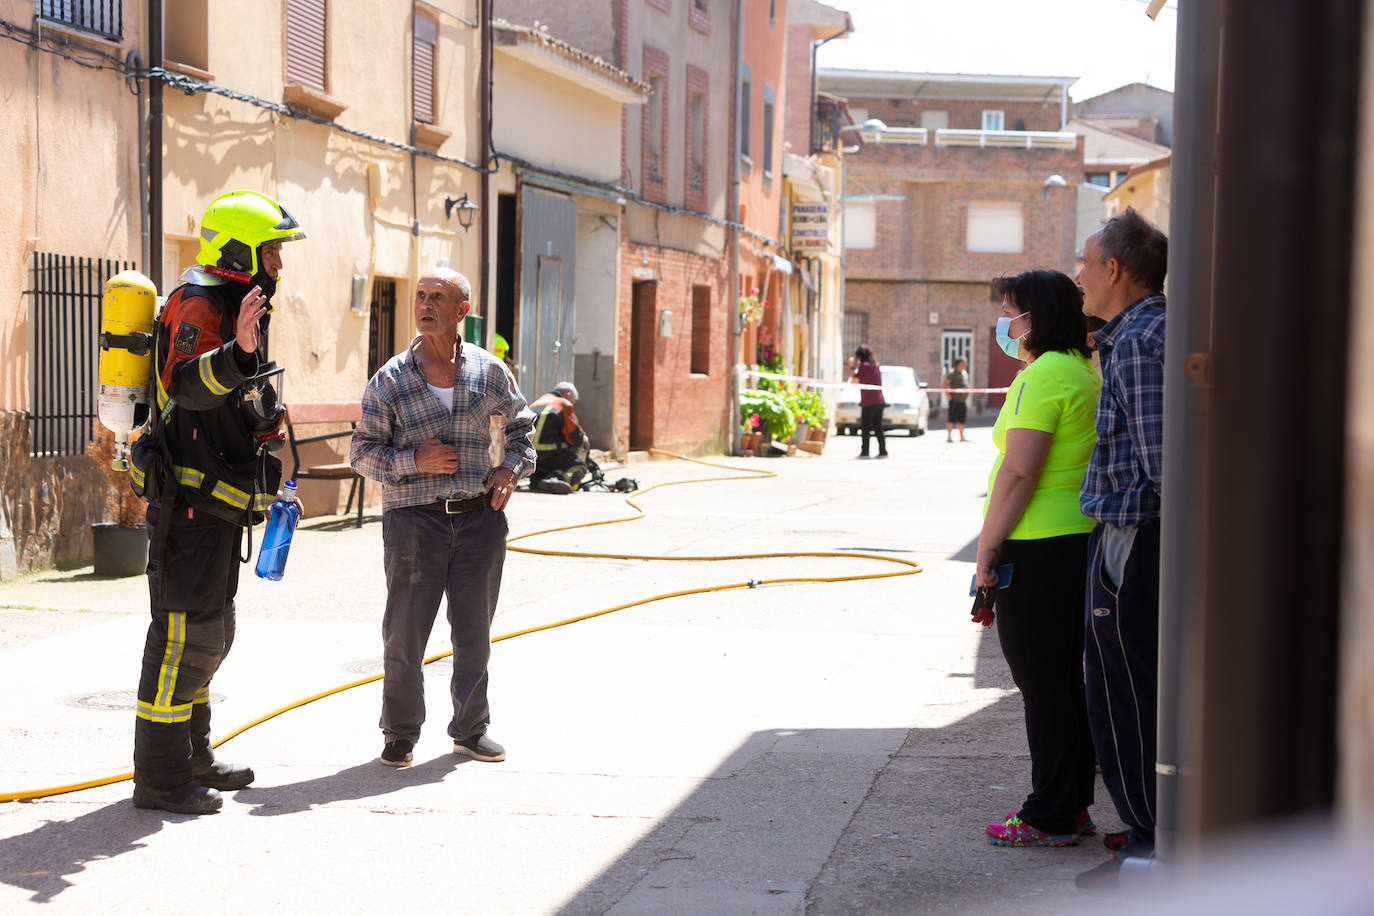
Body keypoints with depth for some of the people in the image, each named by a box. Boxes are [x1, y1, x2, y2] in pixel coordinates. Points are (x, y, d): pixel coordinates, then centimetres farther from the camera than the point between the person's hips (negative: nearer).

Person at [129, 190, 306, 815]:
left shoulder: (238, 308, 20)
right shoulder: (198, 305, -12)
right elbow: (186, 384, -32)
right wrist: (237, 352, -49)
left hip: (219, 503, 11)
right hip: (190, 500, -11)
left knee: (209, 634, 16)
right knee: (185, 632, -10)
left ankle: (192, 758, 26)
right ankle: (160, 777, -6)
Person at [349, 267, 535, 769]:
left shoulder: (490, 372, 5)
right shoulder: (390, 380, -1)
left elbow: (520, 429, 18)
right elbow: (362, 451, 1)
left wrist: (511, 469, 0)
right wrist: (414, 460, -14)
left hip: (480, 517, 2)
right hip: (414, 520, -2)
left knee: (474, 633, 9)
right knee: (405, 634, 1)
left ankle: (471, 729, 25)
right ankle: (400, 733, 17)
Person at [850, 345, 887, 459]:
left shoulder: (864, 366, -10)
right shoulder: (876, 365, 14)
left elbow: (855, 381, -10)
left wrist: (852, 368, 0)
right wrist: (857, 367, 22)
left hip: (869, 402, -7)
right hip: (879, 401, 7)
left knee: (865, 428, -3)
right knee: (878, 427, 9)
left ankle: (864, 452, -5)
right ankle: (883, 451, 6)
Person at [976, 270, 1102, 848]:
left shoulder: (1042, 377, -16)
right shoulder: (1085, 372, 15)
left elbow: (1019, 471, -22)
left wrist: (988, 545, -16)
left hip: (1037, 547, -10)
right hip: (1082, 538, 10)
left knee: (1042, 685, -3)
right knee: (1067, 680, 16)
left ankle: (1050, 818, 2)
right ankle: (1074, 805, 23)